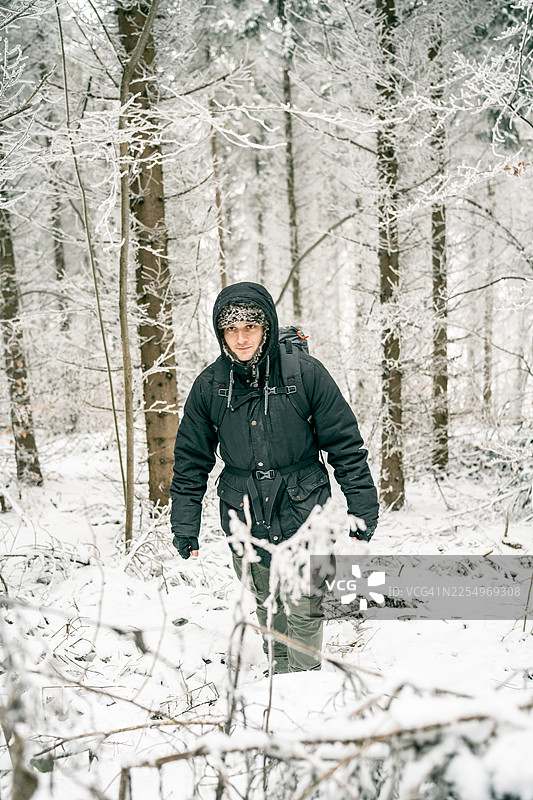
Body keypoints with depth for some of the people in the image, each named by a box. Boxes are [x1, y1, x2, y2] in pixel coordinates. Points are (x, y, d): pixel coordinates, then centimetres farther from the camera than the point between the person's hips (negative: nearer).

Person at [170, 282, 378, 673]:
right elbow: (191, 461, 7)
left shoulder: (305, 373, -10)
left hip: (303, 513, -2)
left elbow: (346, 447, -4)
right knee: (268, 611, 12)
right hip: (245, 520, 3)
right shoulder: (209, 386, -3)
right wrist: (186, 530, 5)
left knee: (304, 613, -2)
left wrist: (364, 514, -4)